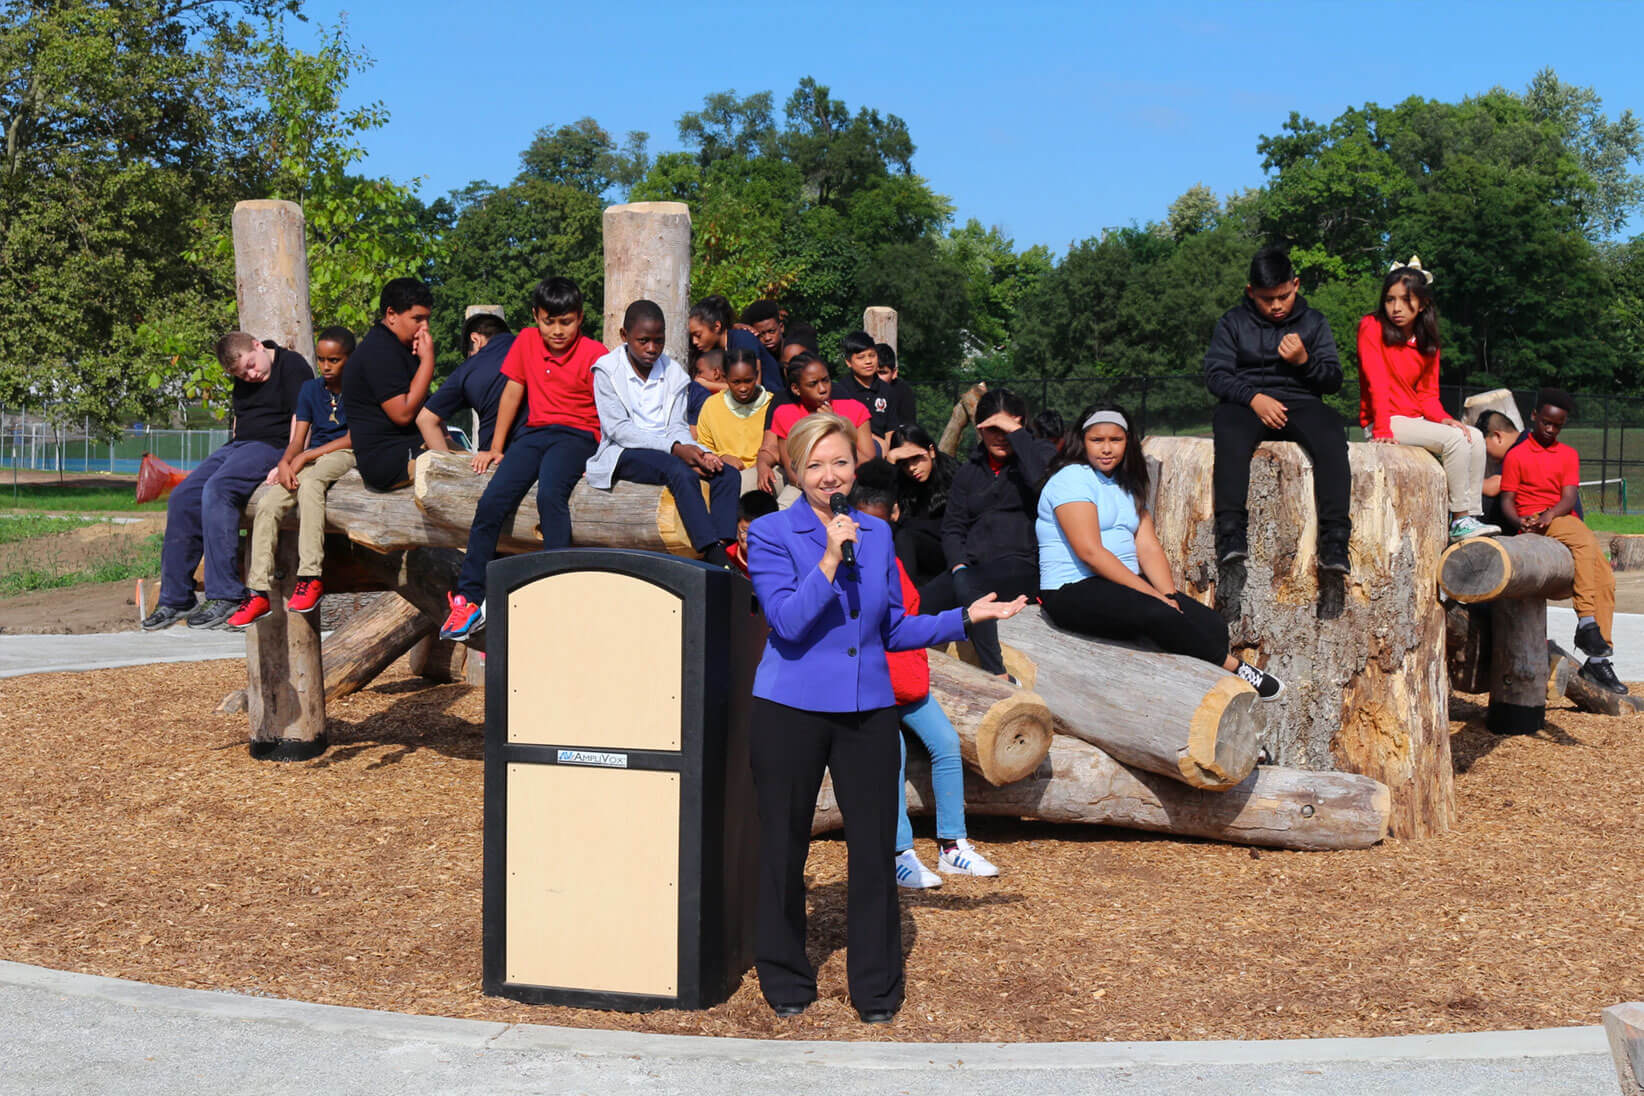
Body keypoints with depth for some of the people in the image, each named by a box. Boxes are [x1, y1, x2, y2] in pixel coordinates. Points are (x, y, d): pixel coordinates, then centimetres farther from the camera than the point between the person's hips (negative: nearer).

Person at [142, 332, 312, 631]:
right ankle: (175, 598, -2)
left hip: (272, 447, -9)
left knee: (217, 491, -31)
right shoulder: (243, 380, 19)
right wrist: (228, 455, 16)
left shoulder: (292, 365, -6)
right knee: (182, 499, -7)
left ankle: (225, 596, -31)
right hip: (237, 447, 9)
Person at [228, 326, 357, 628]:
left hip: (343, 456, -6)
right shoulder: (310, 389, 16)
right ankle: (259, 593, -17)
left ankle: (310, 578, -41)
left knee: (309, 483, -39)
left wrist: (306, 456, -13)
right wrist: (285, 462, -12)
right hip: (310, 459, 6)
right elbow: (298, 439, 11)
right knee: (267, 507, -18)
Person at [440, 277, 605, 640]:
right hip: (535, 433, 5)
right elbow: (512, 394, 14)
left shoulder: (594, 354, -6)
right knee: (492, 501, -14)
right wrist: (495, 448, 11)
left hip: (577, 434, -4)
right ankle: (469, 598, -7)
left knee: (549, 494, -34)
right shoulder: (527, 341, 8)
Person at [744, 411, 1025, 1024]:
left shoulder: (877, 534, 10)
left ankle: (876, 990, 17)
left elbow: (894, 630, 15)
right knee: (784, 847, 6)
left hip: (868, 709, 3)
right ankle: (785, 981, 23)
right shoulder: (771, 534, -3)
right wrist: (830, 559, -22)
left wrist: (966, 617, 8)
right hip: (790, 709, -3)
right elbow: (788, 621, -15)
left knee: (875, 847, 3)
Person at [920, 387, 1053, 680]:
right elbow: (952, 528, 14)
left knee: (966, 583, -36)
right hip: (973, 565, 5)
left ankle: (1000, 677, -32)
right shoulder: (969, 473, 20)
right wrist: (959, 564, -6)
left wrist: (1016, 431, -13)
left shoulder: (1041, 453, 6)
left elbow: (1042, 480, -19)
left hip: (1021, 564, -5)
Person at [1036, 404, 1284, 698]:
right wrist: (1153, 595, -20)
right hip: (1074, 594, -8)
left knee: (1212, 625, -14)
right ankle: (1233, 668, -14)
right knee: (1158, 615, -29)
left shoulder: (1127, 484, 18)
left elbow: (1148, 546, 9)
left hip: (1125, 585, 8)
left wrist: (1169, 595, -10)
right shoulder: (1071, 479, -7)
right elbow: (1090, 552, -18)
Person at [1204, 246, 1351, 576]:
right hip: (1245, 402, -1)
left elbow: (1333, 380, 13)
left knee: (1331, 437, -33)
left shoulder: (1313, 322, 16)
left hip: (1300, 401, 1)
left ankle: (1334, 540, -40)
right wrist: (1254, 397, -17)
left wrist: (1304, 361, -8)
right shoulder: (1232, 323, 13)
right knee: (1230, 434, -38)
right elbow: (1215, 374, 1)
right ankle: (1231, 531, -46)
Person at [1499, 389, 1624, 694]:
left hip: (1565, 520, 5)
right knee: (1585, 542, -33)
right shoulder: (1516, 455, 8)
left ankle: (1597, 660, -13)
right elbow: (1507, 501, 3)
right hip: (1533, 524, -5)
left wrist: (1550, 514, -17)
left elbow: (1569, 498, 4)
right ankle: (1586, 622, -37)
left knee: (1606, 577, -13)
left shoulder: (1569, 455, 18)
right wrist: (1521, 521, -18)